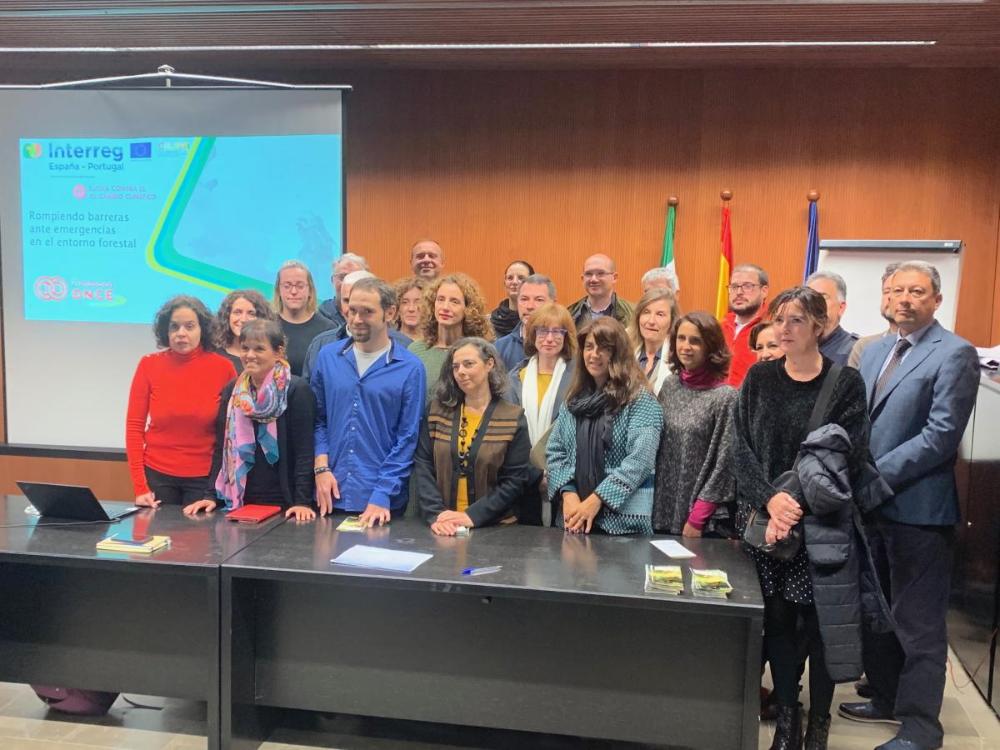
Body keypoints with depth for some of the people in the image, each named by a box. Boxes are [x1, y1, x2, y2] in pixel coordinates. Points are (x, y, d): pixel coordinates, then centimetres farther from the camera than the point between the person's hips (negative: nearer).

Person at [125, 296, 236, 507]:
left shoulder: (223, 368, -6)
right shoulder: (149, 365, -2)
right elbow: (134, 426, -1)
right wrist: (140, 486, -5)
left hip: (205, 478, -1)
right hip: (157, 475, 1)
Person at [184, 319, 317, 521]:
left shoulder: (297, 390, -8)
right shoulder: (231, 390, 9)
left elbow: (304, 450, -12)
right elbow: (221, 448, 10)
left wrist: (303, 502, -18)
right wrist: (211, 495, 1)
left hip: (283, 504, -4)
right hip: (237, 501, 5)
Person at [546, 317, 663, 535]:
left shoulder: (640, 399, -6)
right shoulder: (574, 398, 11)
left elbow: (640, 460, -16)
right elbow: (554, 451, 6)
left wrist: (596, 500, -20)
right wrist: (569, 494, -9)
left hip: (623, 519, -4)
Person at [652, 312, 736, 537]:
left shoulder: (725, 397, -10)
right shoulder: (669, 387, 5)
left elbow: (723, 467, -10)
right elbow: (657, 450, 8)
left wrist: (697, 519, -12)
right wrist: (654, 508, 3)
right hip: (662, 514, 5)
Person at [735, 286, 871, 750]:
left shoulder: (846, 384, -2)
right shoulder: (759, 378, 5)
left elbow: (847, 457, -9)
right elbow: (742, 447, 0)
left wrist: (796, 504, -18)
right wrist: (770, 499, -16)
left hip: (820, 525, -2)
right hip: (763, 519, 2)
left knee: (818, 623, 4)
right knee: (776, 618, 8)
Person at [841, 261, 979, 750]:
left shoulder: (954, 354, -10)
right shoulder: (874, 351, 13)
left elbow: (940, 436, -18)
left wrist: (874, 476, -19)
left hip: (917, 506, -7)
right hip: (869, 503, 7)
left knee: (918, 622, 4)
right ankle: (886, 698, 35)